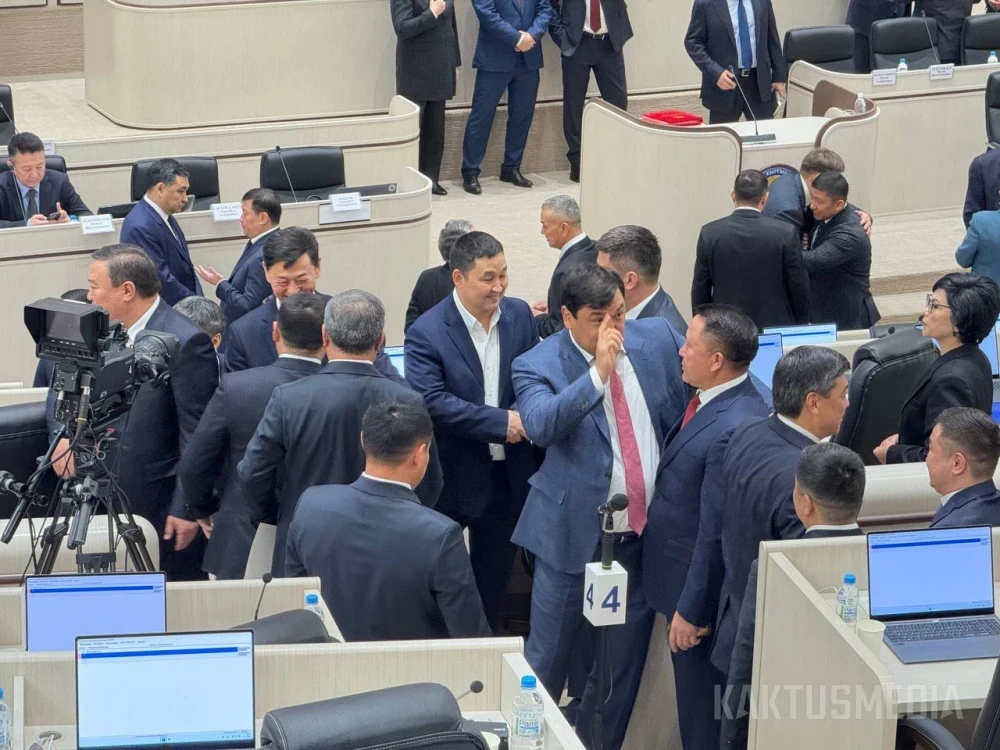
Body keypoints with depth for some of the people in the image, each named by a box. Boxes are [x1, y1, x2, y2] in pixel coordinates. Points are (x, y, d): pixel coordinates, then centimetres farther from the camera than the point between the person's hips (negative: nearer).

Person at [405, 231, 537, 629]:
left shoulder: (519, 315, 0)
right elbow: (431, 402, -24)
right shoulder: (427, 332, -16)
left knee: (494, 578, 16)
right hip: (451, 477, -4)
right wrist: (501, 422, -25)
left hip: (507, 474, 5)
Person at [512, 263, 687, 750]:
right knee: (547, 660, 6)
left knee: (625, 661, 14)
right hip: (575, 532, -4)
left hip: (647, 532, 4)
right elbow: (539, 425, -30)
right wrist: (599, 373, -33)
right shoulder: (539, 366, -11)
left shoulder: (657, 339, 1)